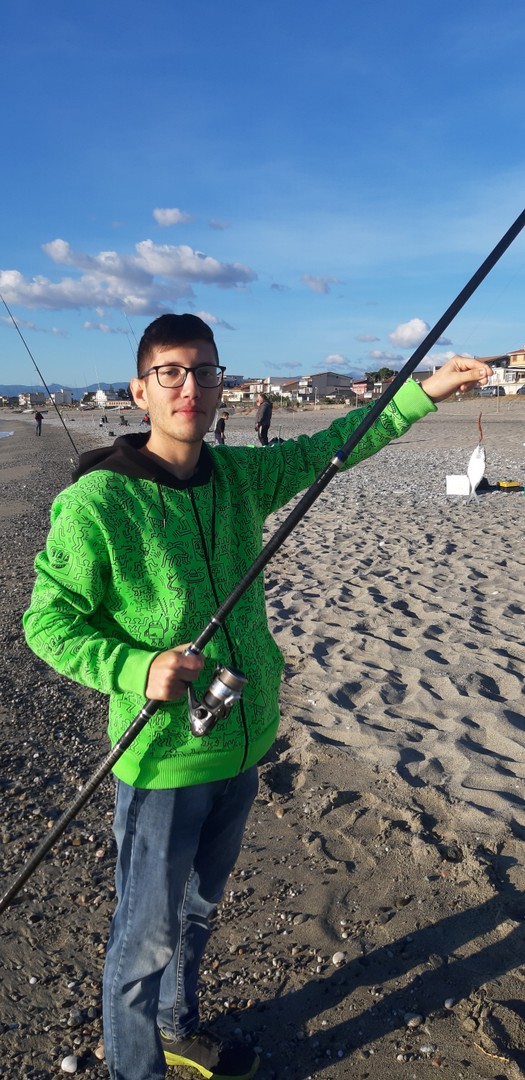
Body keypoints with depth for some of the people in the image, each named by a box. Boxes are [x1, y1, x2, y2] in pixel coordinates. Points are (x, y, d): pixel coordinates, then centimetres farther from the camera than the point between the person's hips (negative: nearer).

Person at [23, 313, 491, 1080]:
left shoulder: (239, 475, -1)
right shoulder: (98, 500, -18)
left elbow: (327, 448, 12)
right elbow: (47, 621, -11)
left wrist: (423, 393, 9)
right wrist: (138, 668, -25)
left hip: (243, 744, 6)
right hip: (163, 758, -6)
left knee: (200, 907, 27)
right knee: (147, 935, 11)